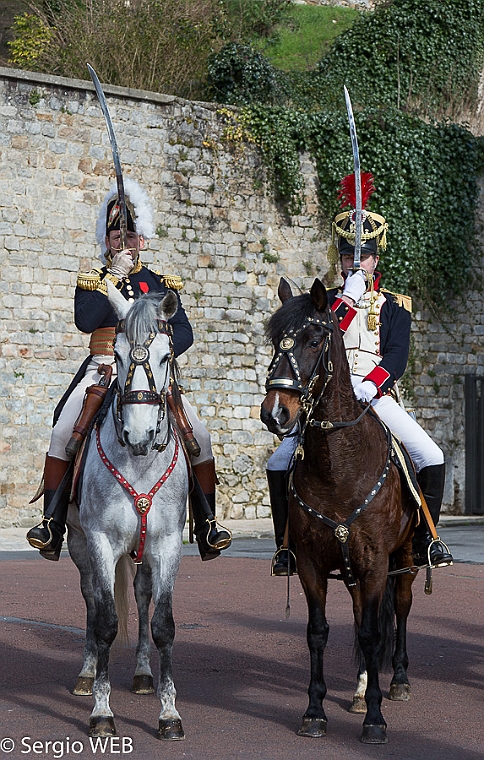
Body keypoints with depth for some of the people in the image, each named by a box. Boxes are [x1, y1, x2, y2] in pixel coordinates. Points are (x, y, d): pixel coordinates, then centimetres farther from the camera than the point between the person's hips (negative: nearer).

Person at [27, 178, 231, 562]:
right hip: (103, 371, -1)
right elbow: (85, 321, -10)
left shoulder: (161, 284, 14)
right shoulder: (93, 280, 10)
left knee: (199, 434, -15)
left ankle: (207, 523, -5)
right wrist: (114, 276, -10)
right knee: (63, 432, -23)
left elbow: (183, 332, 4)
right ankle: (52, 523, -17)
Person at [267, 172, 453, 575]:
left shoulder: (395, 306, 11)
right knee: (279, 464, -16)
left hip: (378, 396, 0)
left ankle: (425, 539, -2)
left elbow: (397, 356, -2)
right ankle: (287, 544, -3)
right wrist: (348, 299, -13)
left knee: (432, 458, -18)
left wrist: (369, 385, -20)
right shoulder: (325, 301, 13)